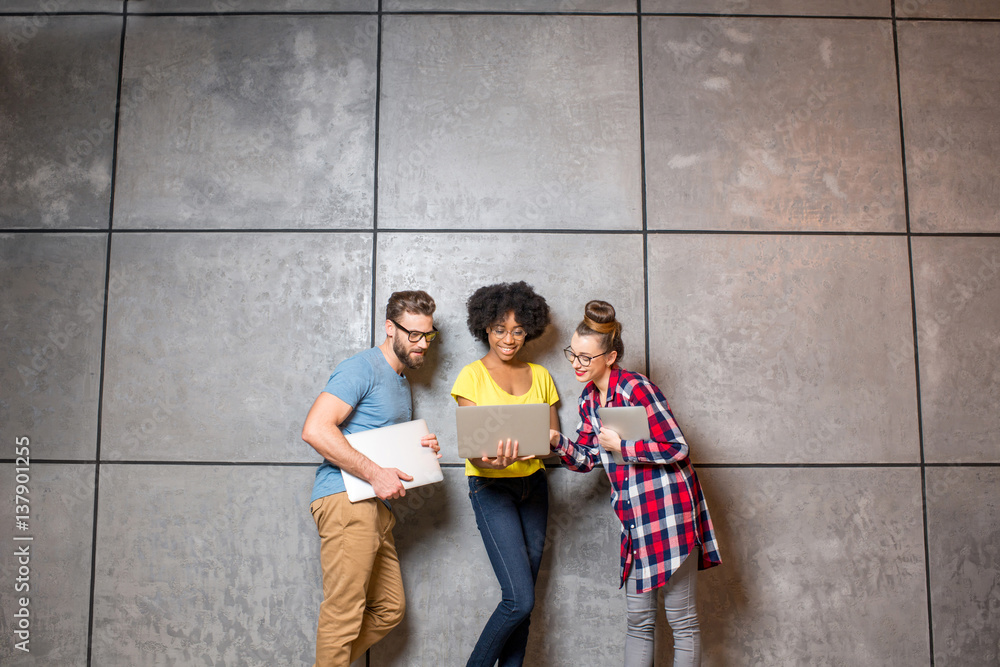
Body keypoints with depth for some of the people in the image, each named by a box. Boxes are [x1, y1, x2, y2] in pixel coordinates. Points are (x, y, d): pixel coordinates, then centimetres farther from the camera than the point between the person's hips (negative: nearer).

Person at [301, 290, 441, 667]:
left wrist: (420, 447, 9)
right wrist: (375, 474, -21)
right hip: (345, 499, -10)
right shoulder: (361, 369, -9)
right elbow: (315, 429, -21)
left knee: (390, 610, 13)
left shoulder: (401, 381, 22)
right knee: (344, 615, -7)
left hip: (376, 505, 10)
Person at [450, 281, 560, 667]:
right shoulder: (473, 375, -3)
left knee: (521, 602, 6)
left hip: (533, 485, 5)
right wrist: (492, 461, -31)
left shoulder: (539, 376, 10)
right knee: (520, 599, -12)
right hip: (491, 488, -4)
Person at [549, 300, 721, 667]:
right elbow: (584, 459, 11)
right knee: (638, 619, 14)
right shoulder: (589, 398, 8)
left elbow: (676, 448, -18)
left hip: (669, 509, -8)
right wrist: (558, 442, -7)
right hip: (634, 514, 8)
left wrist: (621, 445, -17)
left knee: (681, 618, 5)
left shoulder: (636, 388, -16)